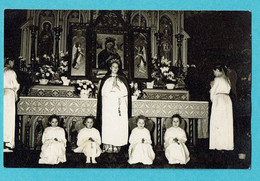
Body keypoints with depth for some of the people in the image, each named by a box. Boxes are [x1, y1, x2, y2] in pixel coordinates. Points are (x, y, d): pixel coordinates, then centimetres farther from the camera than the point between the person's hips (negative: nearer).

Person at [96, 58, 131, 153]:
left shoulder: (122, 79, 14)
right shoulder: (105, 79, 12)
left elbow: (125, 93, 8)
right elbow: (102, 93, 7)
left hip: (120, 106, 1)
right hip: (108, 105, 0)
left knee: (119, 125, -7)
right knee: (108, 124, -9)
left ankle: (117, 145, -6)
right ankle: (108, 145, -9)